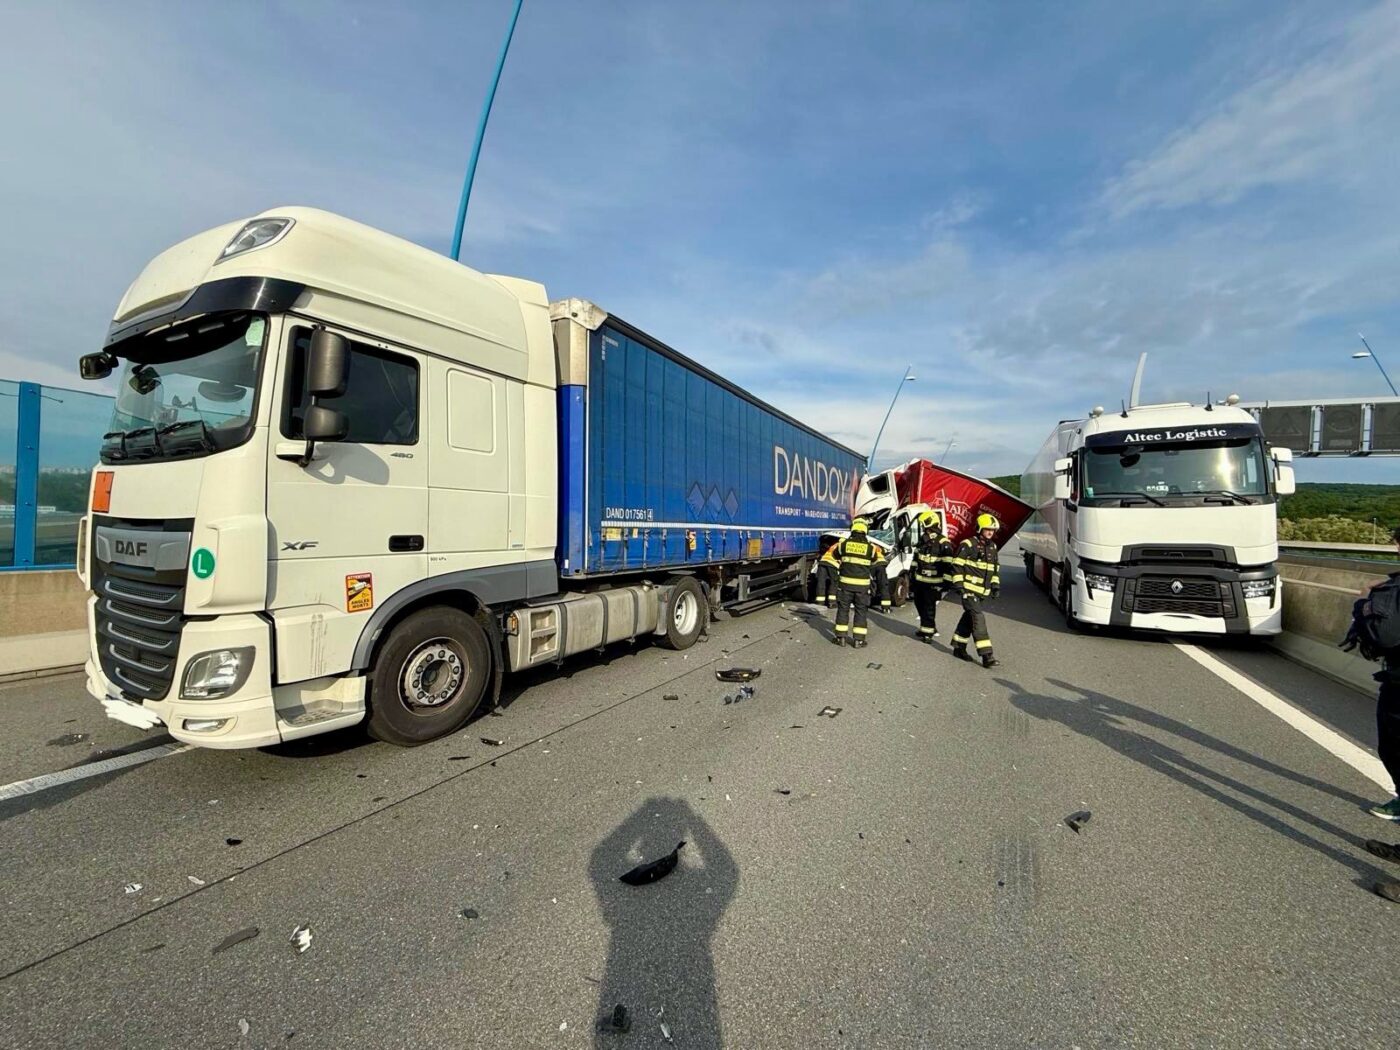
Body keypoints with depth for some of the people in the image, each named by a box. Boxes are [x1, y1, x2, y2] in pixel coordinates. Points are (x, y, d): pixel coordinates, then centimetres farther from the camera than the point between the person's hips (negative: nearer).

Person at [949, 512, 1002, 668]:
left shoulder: (992, 547, 14)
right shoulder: (968, 544, -10)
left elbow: (995, 568, 23)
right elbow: (957, 565, -11)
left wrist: (995, 585, 14)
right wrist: (958, 584, -14)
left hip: (982, 591, 8)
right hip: (969, 589, -8)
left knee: (969, 618, 15)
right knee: (978, 619, -13)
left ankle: (959, 648, 27)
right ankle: (986, 656, -14)